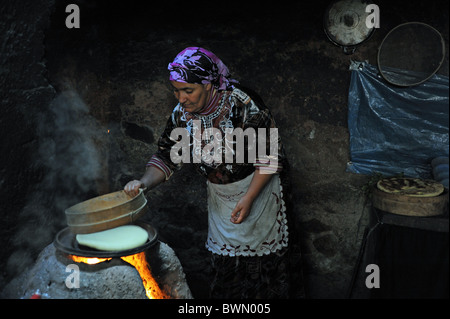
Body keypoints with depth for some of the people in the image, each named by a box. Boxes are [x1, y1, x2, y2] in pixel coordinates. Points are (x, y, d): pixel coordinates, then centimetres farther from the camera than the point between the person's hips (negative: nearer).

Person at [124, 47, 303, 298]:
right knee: (225, 260, 15)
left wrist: (249, 198, -23)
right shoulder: (182, 115, -11)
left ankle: (268, 295, 34)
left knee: (261, 257, 10)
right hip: (219, 197, 4)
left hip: (257, 190, -4)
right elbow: (166, 158, -4)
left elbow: (270, 156, -20)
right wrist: (143, 183, -23)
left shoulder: (243, 105, -26)